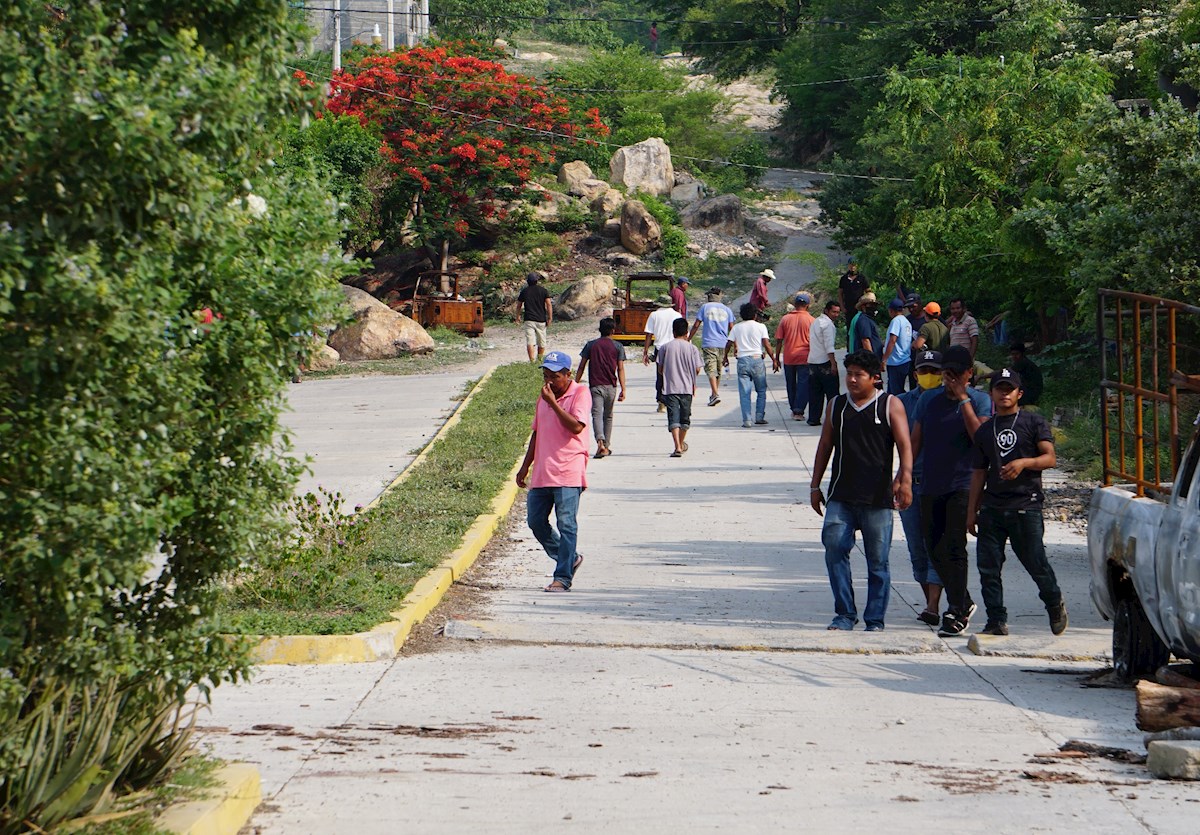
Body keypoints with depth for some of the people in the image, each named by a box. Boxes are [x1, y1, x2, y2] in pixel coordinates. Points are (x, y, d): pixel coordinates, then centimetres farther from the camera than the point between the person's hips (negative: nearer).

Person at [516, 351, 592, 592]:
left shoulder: (580, 394, -4)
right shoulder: (544, 397, 17)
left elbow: (576, 426, -20)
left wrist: (553, 403, -19)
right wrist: (525, 466, 24)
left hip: (568, 474, -8)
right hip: (541, 473, 8)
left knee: (566, 524, -9)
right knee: (535, 521, 8)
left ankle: (563, 578, -7)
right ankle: (570, 559, 25)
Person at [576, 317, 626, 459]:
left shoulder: (590, 345, 4)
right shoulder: (618, 346, 2)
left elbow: (581, 367, 3)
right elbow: (620, 369, -4)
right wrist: (623, 389, -5)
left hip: (595, 386, -1)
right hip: (610, 386, 1)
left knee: (597, 415, -9)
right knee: (608, 416, 15)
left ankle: (600, 442, -32)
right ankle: (606, 446, 21)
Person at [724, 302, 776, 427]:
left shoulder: (736, 327, 7)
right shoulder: (760, 326, 1)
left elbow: (729, 344, 5)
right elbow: (766, 344, -5)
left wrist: (725, 356, 21)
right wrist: (773, 359, 2)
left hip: (742, 361, 1)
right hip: (757, 359, -1)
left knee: (744, 393, 1)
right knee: (761, 391, 12)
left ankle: (746, 420, -5)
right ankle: (759, 417, 6)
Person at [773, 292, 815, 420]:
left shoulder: (785, 319, 0)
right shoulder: (810, 320, -4)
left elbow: (779, 340, 0)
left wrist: (776, 358, 6)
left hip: (788, 357, 2)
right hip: (804, 357, -2)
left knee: (791, 384, 15)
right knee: (803, 384, 0)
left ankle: (794, 409, 23)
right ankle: (799, 410, -9)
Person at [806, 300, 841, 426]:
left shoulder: (815, 322, 17)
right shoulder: (828, 324, -12)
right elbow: (829, 346, -18)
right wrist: (833, 363, -18)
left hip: (812, 362, 8)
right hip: (825, 362, -8)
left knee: (815, 392, 9)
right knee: (831, 392, -2)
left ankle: (813, 419, 7)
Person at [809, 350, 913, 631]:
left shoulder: (890, 405, 2)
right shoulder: (837, 405, 13)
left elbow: (904, 446, -6)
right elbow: (825, 446, 18)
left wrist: (905, 479, -21)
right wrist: (815, 486, 15)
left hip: (878, 498, -3)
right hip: (841, 497, 3)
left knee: (878, 560, 1)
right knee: (834, 548, -11)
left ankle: (875, 620, 10)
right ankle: (845, 614, -1)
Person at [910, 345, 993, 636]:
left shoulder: (980, 401, -1)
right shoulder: (928, 399, 11)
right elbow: (915, 441, 14)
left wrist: (963, 399, -17)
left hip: (962, 484, -5)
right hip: (931, 486, 5)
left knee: (954, 547, -13)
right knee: (934, 548, 7)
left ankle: (957, 613, -9)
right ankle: (963, 602, 24)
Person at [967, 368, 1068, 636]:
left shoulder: (1033, 422, 4)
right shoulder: (985, 430, 17)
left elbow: (1050, 458, -4)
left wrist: (1024, 463, -22)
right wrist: (972, 511, 15)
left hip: (1026, 505, -4)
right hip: (992, 507, 4)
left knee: (1036, 563, -1)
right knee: (988, 567, -2)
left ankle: (1055, 604, 25)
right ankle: (996, 621, 4)